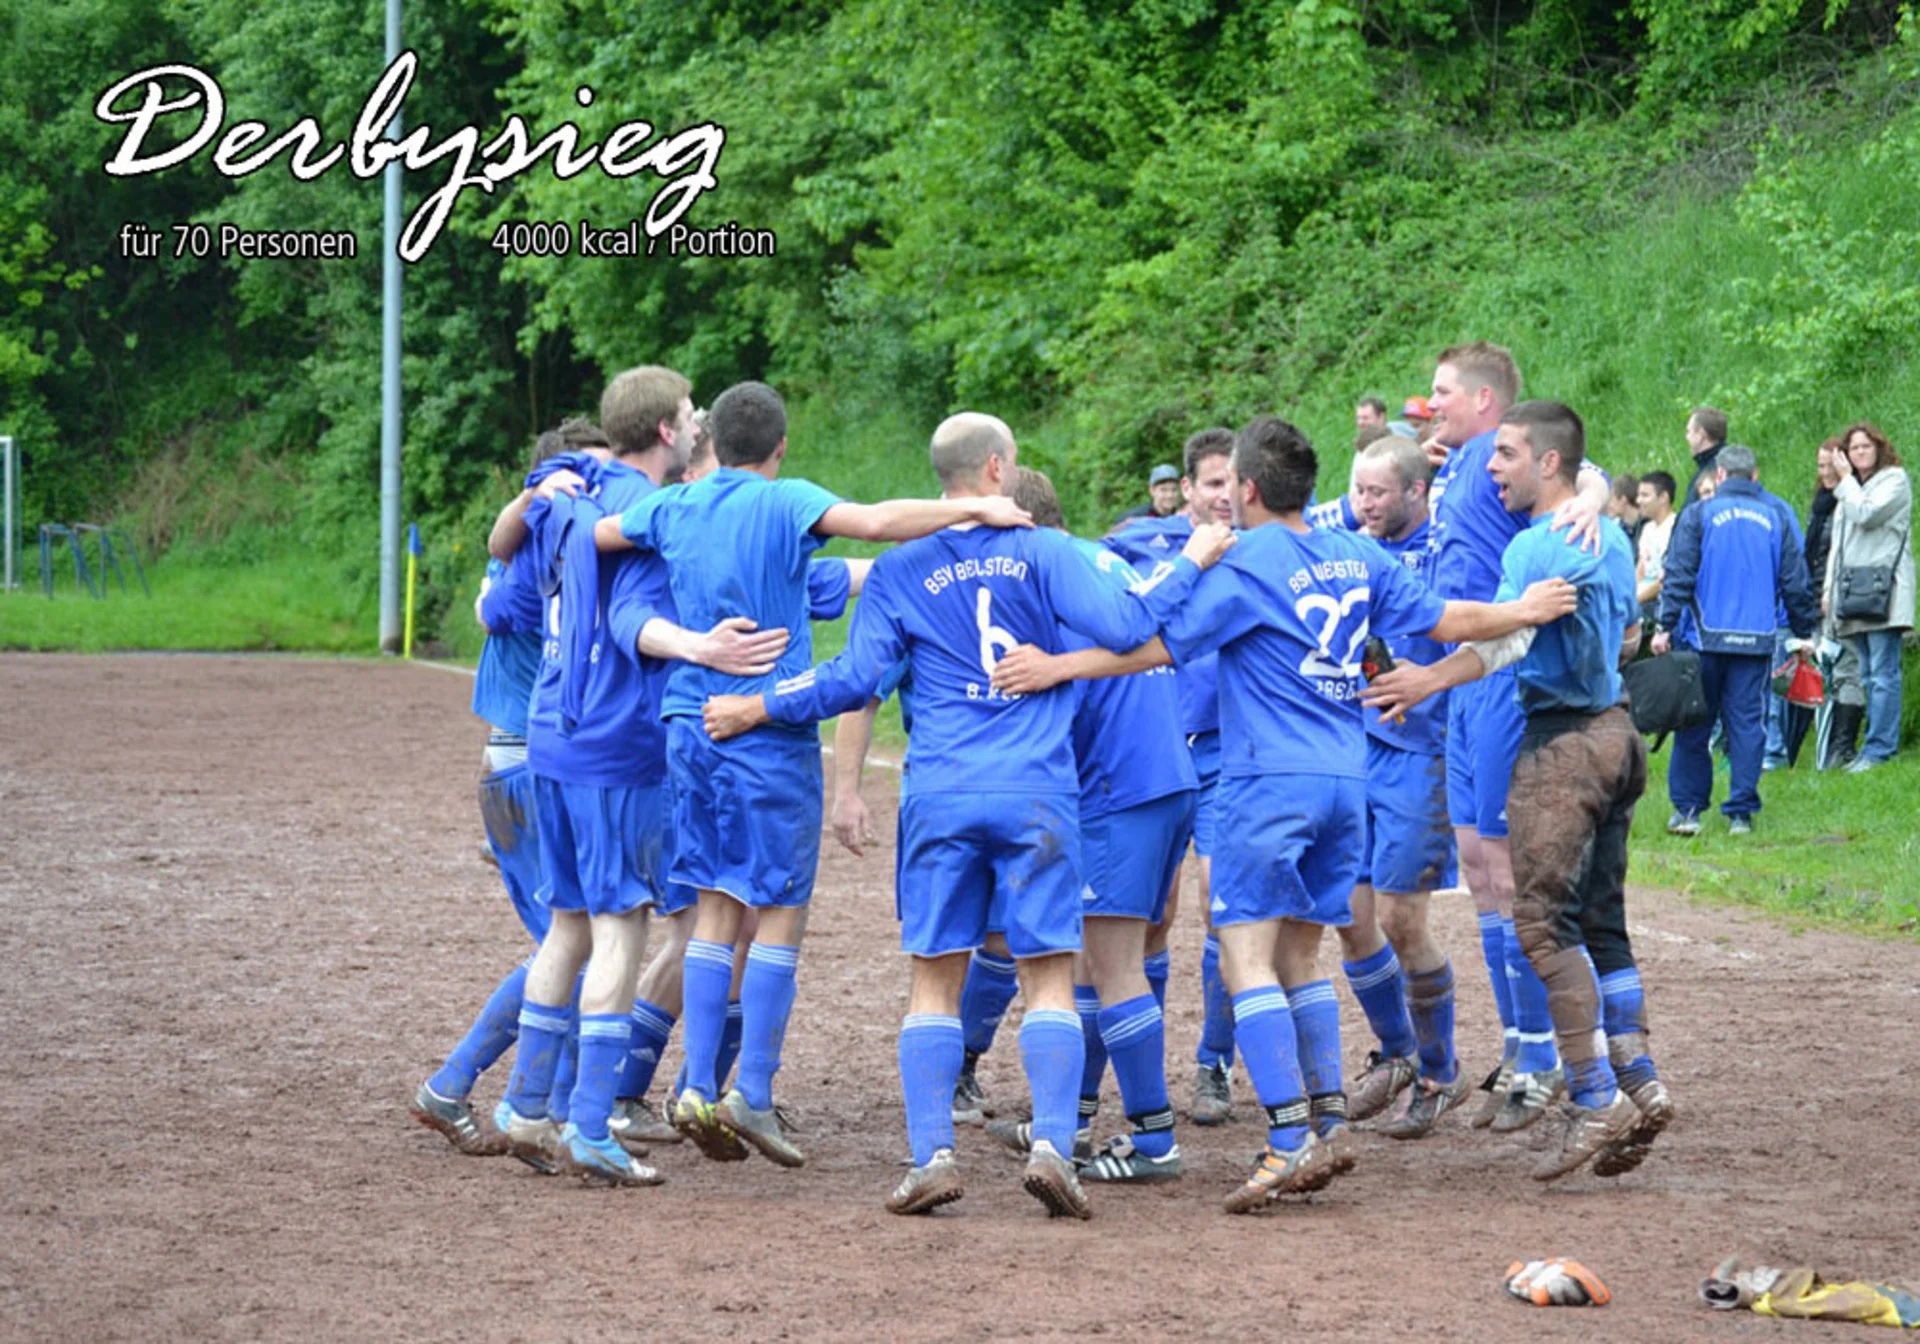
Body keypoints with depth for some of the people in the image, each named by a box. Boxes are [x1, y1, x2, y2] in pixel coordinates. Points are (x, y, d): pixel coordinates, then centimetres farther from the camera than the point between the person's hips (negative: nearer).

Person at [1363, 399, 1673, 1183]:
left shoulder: (1537, 546, -15)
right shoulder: (1611, 539, 14)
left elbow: (1508, 636, -30)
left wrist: (1432, 680, -41)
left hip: (1560, 740, -9)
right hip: (1613, 731, 9)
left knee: (1544, 920, -9)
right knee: (1600, 920, 12)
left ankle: (1596, 1097, -12)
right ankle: (1639, 1083, 8)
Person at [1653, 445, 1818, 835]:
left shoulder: (1698, 516, 0)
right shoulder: (1777, 518, 7)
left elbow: (1678, 576, -6)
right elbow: (1796, 582, 10)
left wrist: (1664, 626, -3)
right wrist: (1803, 631, 20)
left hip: (1706, 638, -2)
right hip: (1757, 641, 2)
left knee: (1694, 726, 6)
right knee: (1747, 723, 4)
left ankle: (1687, 809, 7)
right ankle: (1742, 811, 1)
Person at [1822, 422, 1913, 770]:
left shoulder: (1895, 480, 2)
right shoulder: (1848, 491, 24)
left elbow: (1866, 514, -13)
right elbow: (1837, 543, 25)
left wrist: (1846, 479, 0)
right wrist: (1829, 588, 17)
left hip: (1883, 590, -8)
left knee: (1883, 673, -11)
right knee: (1869, 674, 5)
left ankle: (1879, 749, -15)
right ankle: (1877, 746, 5)